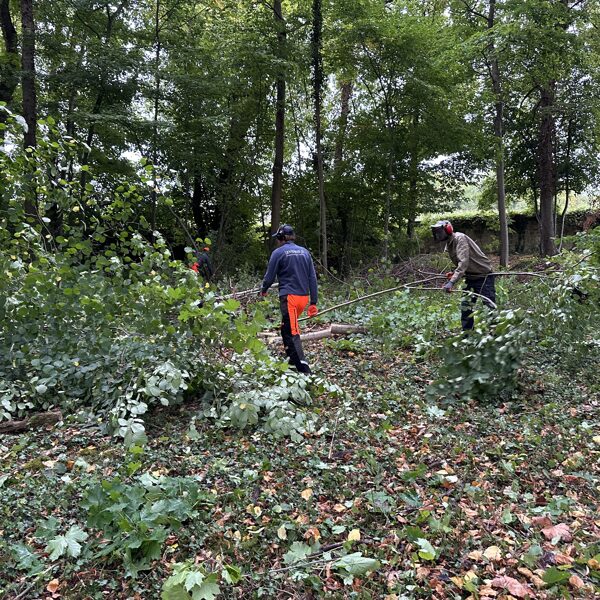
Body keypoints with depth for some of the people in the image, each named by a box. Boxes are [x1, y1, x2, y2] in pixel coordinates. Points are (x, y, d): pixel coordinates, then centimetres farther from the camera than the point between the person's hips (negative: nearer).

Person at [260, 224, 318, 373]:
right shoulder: (304, 252, 12)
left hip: (289, 297, -6)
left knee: (292, 333, -6)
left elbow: (269, 276, 2)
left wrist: (263, 290, 23)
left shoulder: (278, 252, -3)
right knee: (286, 327, 23)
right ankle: (291, 358, 31)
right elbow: (313, 278, 9)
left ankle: (303, 368, -13)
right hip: (304, 296, 6)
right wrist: (313, 302, 12)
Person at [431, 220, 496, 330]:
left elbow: (464, 262, -32)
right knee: (465, 306, 6)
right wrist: (454, 274, -3)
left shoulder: (460, 238, -20)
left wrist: (452, 282, -40)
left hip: (484, 275, -9)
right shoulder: (449, 245, 7)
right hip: (471, 277, 9)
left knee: (489, 305, -10)